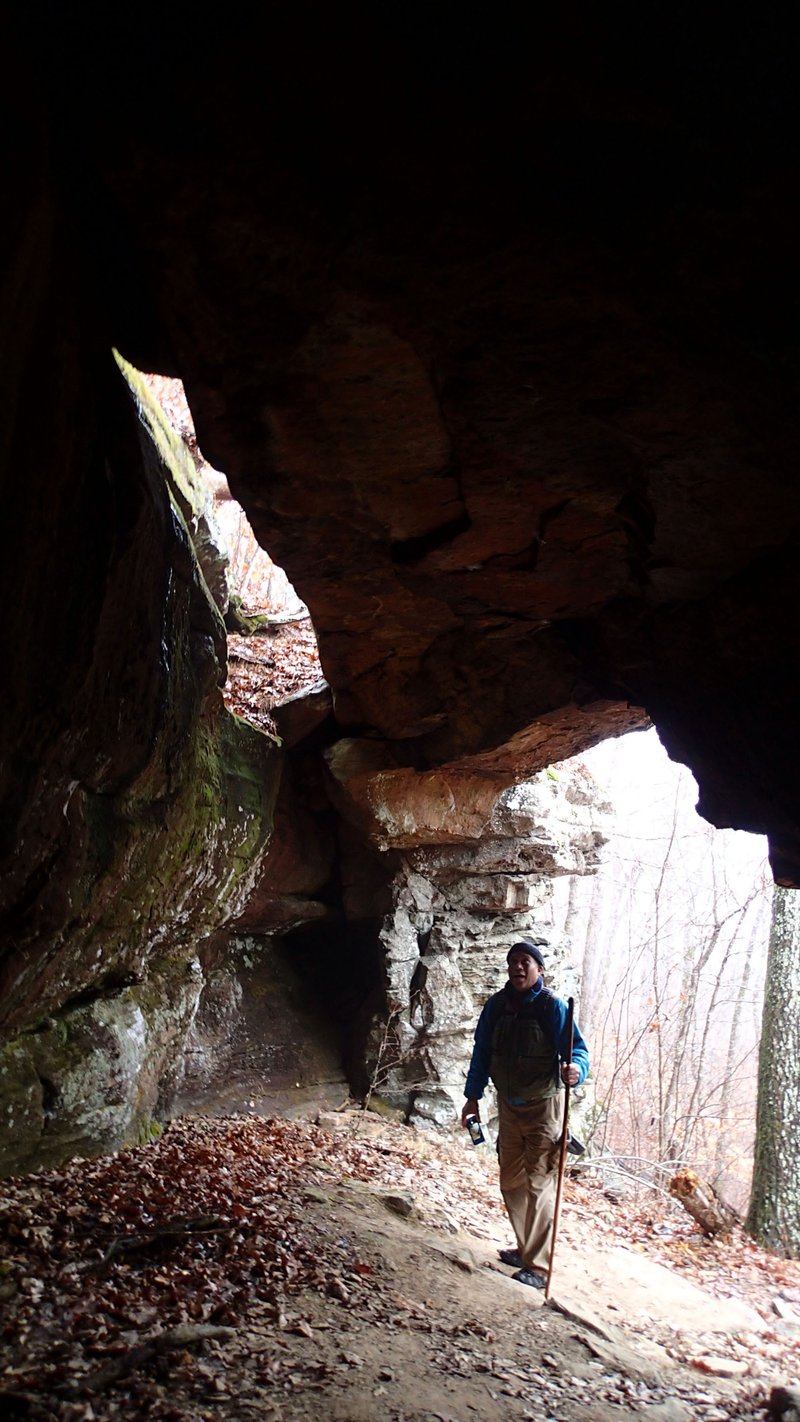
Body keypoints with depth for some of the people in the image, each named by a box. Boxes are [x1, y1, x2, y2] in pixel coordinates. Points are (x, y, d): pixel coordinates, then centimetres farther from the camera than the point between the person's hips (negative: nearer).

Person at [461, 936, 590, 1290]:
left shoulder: (552, 1006, -14)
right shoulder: (497, 1005, 0)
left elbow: (577, 1047, -17)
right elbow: (482, 1052, 7)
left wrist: (576, 1069, -39)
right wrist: (473, 1096, 8)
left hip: (543, 1108, -5)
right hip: (509, 1106, 6)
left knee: (540, 1186, -3)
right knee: (511, 1183, 15)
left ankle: (538, 1266, 6)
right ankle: (527, 1249, 32)